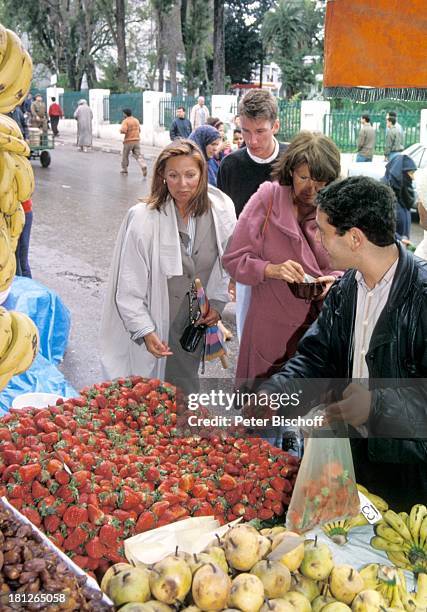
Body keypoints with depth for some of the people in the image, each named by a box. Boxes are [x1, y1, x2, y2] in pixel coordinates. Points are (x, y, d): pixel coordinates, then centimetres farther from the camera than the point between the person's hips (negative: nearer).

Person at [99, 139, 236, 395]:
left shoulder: (222, 210, -8)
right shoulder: (143, 219, -20)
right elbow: (129, 287, -14)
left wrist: (217, 303, 3)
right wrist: (145, 331, -17)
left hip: (197, 323, 4)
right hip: (156, 327, -3)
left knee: (187, 392, 18)